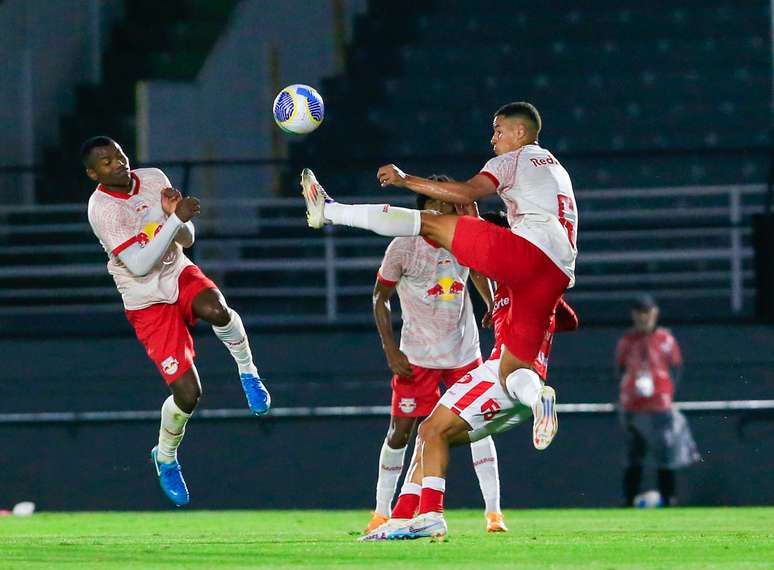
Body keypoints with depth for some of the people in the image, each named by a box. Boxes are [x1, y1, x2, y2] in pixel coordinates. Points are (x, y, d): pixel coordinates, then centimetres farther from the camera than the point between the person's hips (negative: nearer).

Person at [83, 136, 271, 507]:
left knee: (216, 310, -36)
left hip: (179, 274, 3)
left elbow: (186, 239, 3)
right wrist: (176, 219, -28)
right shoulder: (101, 209, -19)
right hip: (147, 302, -3)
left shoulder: (154, 180, -3)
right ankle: (165, 458, 21)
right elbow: (140, 265, -24)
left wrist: (174, 214, -18)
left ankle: (247, 371, -6)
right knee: (188, 393, -10)